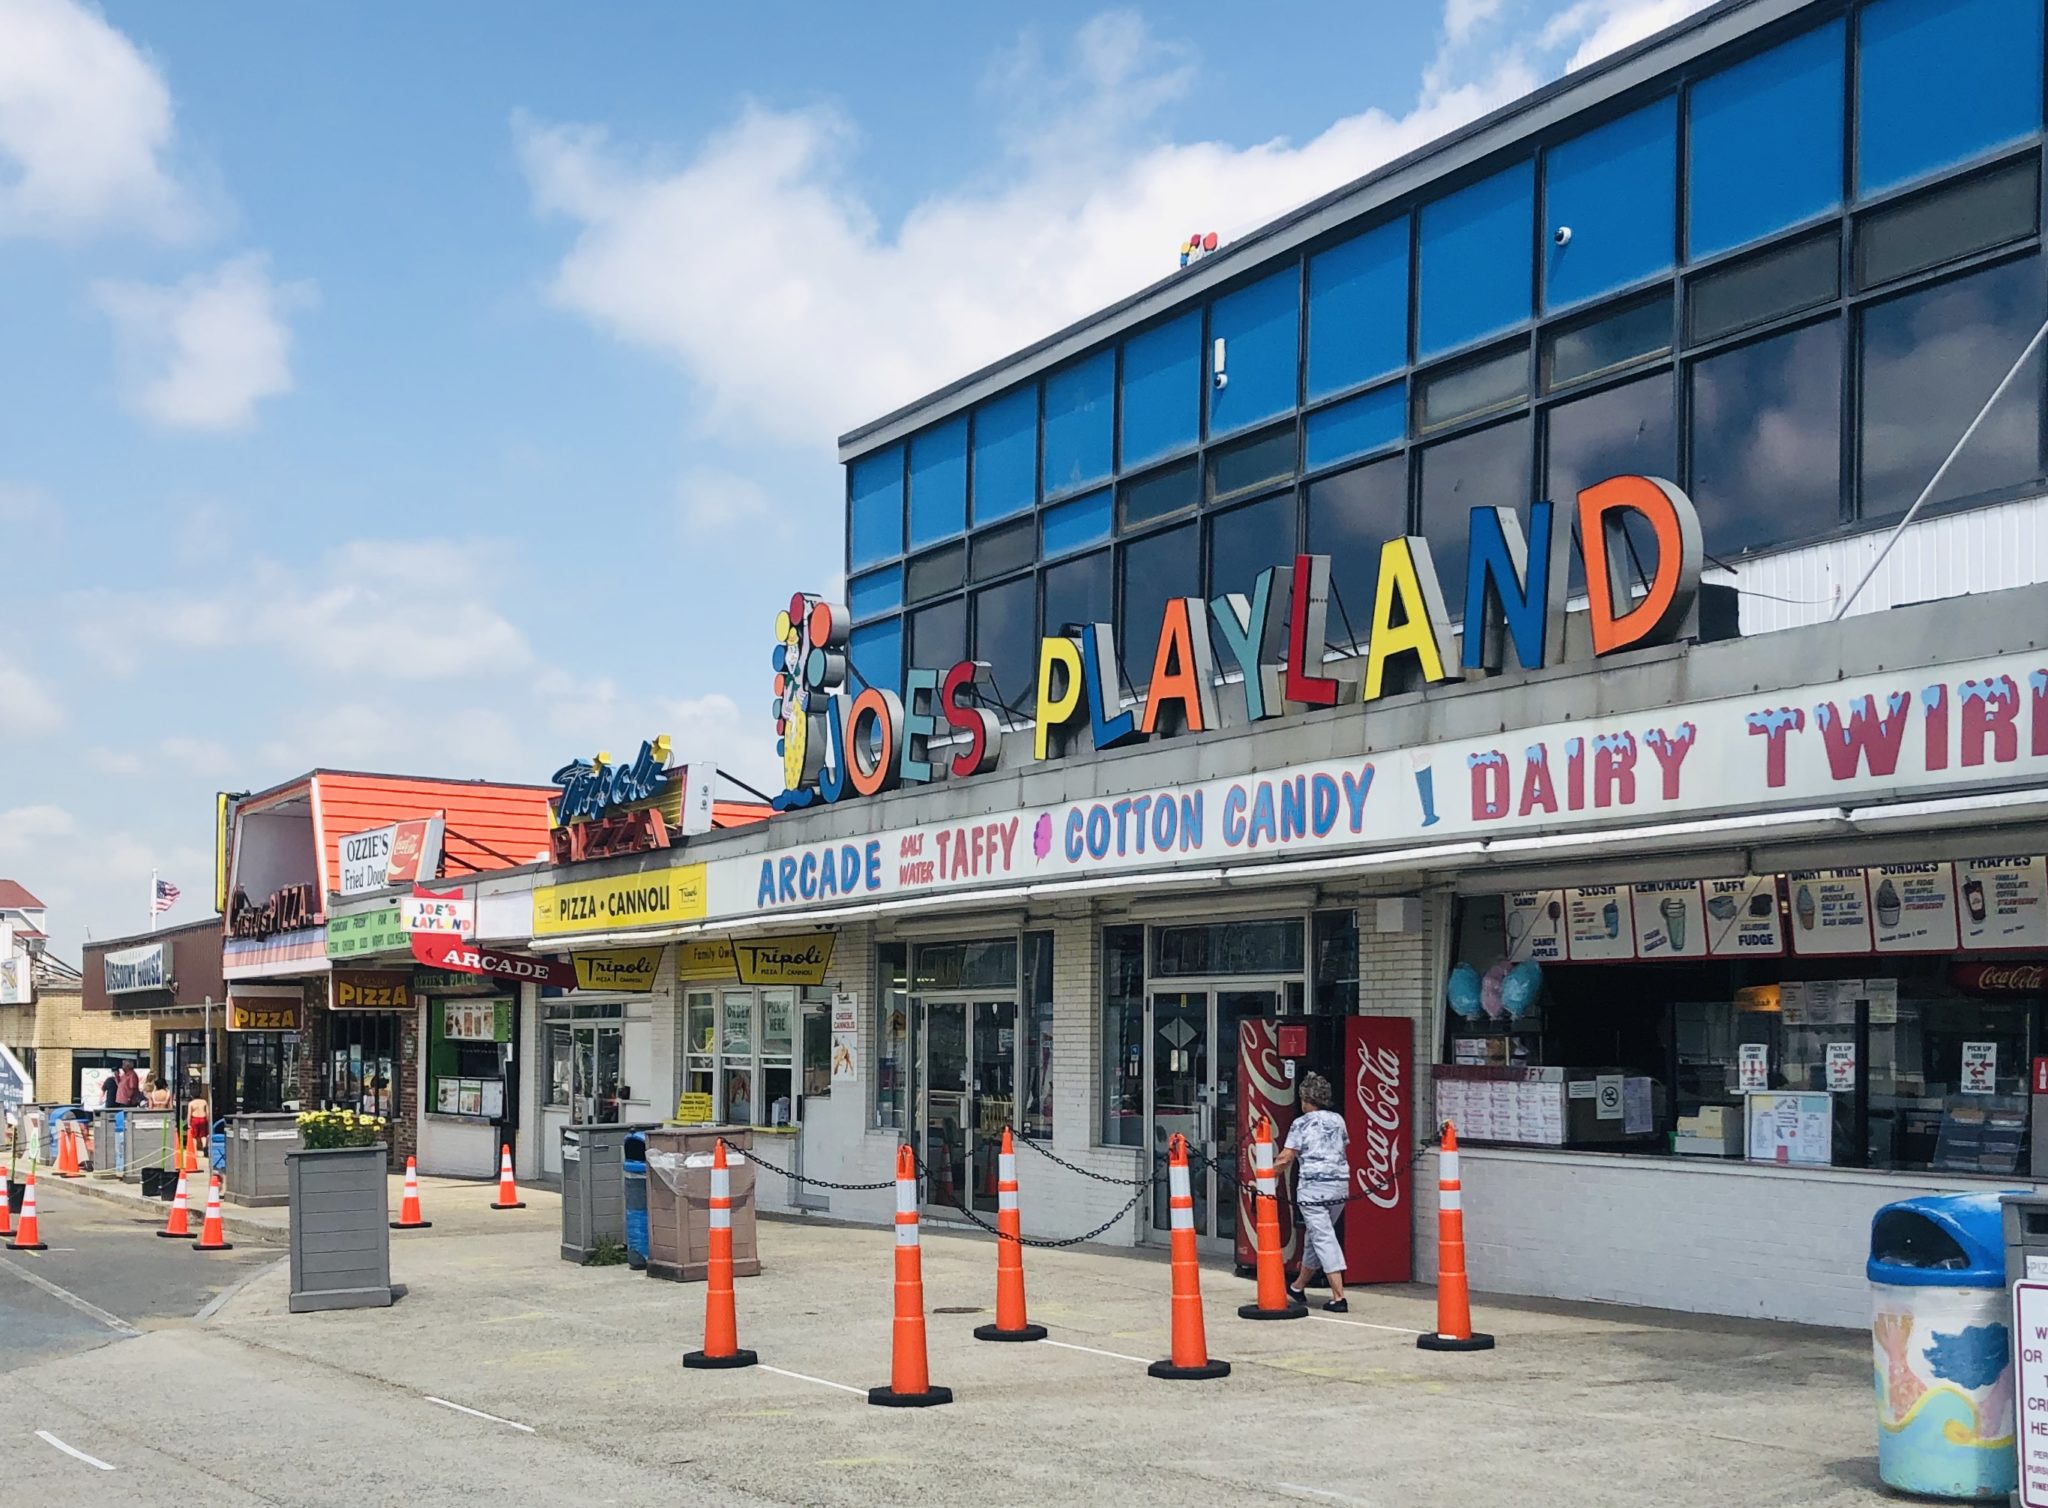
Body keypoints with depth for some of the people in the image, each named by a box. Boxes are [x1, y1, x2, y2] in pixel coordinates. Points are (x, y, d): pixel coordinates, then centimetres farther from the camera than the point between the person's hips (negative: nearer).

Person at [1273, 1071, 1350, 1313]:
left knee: (1323, 1238, -6)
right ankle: (1298, 1287, 31)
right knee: (1314, 1235, 18)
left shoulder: (1302, 1123, -5)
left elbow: (1286, 1158, -8)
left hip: (1313, 1186, -6)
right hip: (1340, 1183, 6)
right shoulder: (1338, 1120, 12)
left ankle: (1338, 1297, -13)